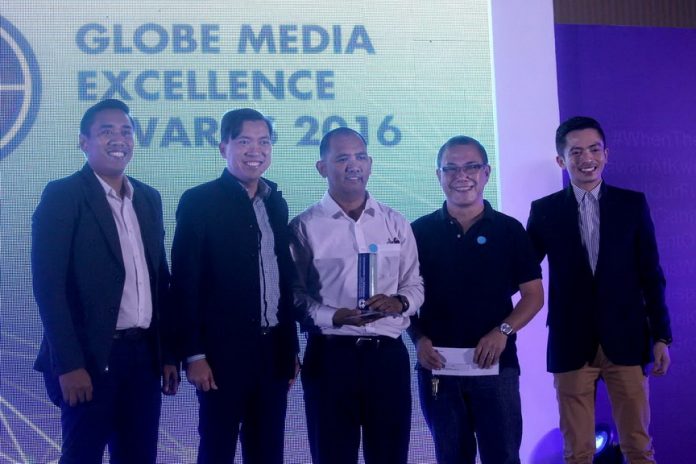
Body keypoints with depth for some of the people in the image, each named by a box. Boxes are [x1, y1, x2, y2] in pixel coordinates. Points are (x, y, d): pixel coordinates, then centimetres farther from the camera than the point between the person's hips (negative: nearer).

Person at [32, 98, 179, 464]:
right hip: (91, 358, -6)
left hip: (144, 355, 6)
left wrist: (167, 352, 12)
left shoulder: (149, 198, 13)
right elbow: (49, 284, -12)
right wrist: (69, 364, -17)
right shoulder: (62, 196, -6)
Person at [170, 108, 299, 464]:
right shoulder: (199, 202, -6)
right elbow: (185, 283, -9)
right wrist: (194, 354, -13)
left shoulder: (276, 202, 11)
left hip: (274, 351, 6)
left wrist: (291, 347, 13)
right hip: (223, 351, -5)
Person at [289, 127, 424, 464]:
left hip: (388, 354, 3)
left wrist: (398, 303, -11)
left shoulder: (395, 223, 11)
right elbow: (296, 296, -2)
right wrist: (333, 316, -19)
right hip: (330, 355, -2)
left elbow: (415, 285, 12)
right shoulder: (305, 227, 1)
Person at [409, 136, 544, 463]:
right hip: (437, 365, 1)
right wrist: (419, 339, -8)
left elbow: (533, 294, 4)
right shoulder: (420, 232, 5)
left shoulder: (509, 230, 4)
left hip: (495, 364, -1)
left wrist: (503, 330, -12)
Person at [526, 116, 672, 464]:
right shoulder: (544, 211, 3)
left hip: (626, 340, 1)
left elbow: (651, 275, 5)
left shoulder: (633, 204, 5)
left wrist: (661, 336, 3)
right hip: (571, 345, 0)